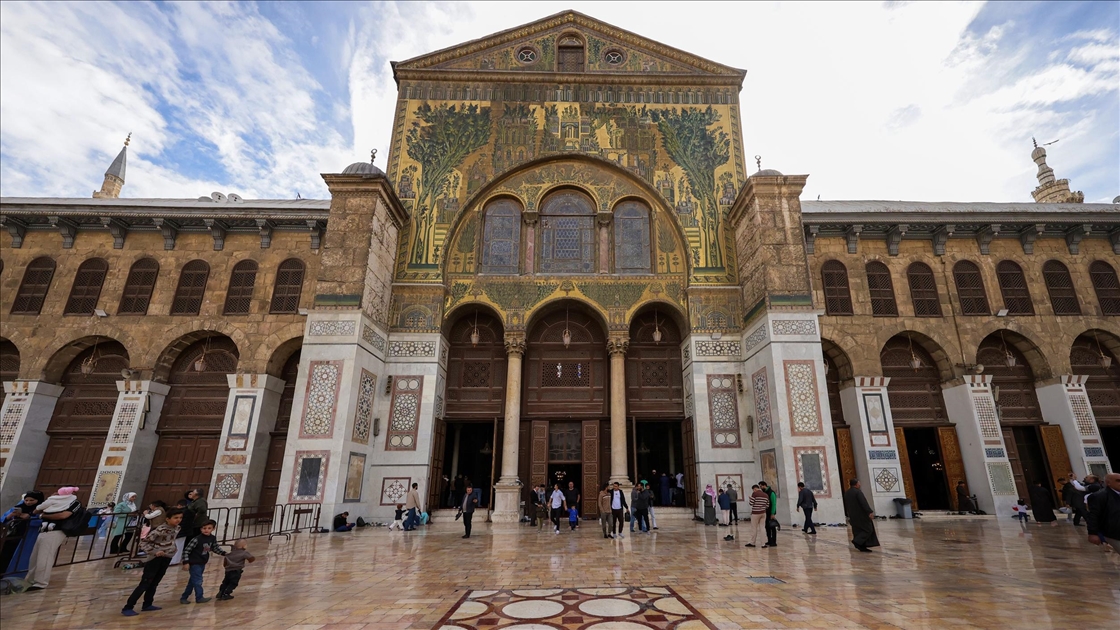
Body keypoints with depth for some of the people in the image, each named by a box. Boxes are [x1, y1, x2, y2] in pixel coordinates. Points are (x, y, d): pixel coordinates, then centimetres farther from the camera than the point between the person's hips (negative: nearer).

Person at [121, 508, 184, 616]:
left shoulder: (176, 528, 0)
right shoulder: (160, 530, -23)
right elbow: (143, 542, -18)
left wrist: (172, 549, 6)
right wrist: (154, 551, -23)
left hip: (166, 558, 7)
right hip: (155, 558, -7)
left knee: (154, 583, 17)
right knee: (145, 583, -4)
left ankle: (147, 605, 28)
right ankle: (127, 607, 5)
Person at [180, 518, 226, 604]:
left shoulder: (213, 539, -5)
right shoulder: (196, 539, -24)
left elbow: (216, 548, 11)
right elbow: (186, 550, -18)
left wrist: (224, 553, 5)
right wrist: (186, 562, -21)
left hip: (202, 564, 7)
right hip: (194, 563, -7)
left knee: (192, 581, 17)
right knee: (198, 581, -4)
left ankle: (184, 597, 31)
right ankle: (199, 598, 9)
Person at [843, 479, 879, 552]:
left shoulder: (846, 493, 11)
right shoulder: (857, 491, -15)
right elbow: (864, 503, -23)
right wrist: (870, 512, -26)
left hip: (853, 516, 8)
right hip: (861, 515, -8)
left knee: (858, 531, 12)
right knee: (868, 529, 2)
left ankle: (862, 547, 11)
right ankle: (857, 541, -11)